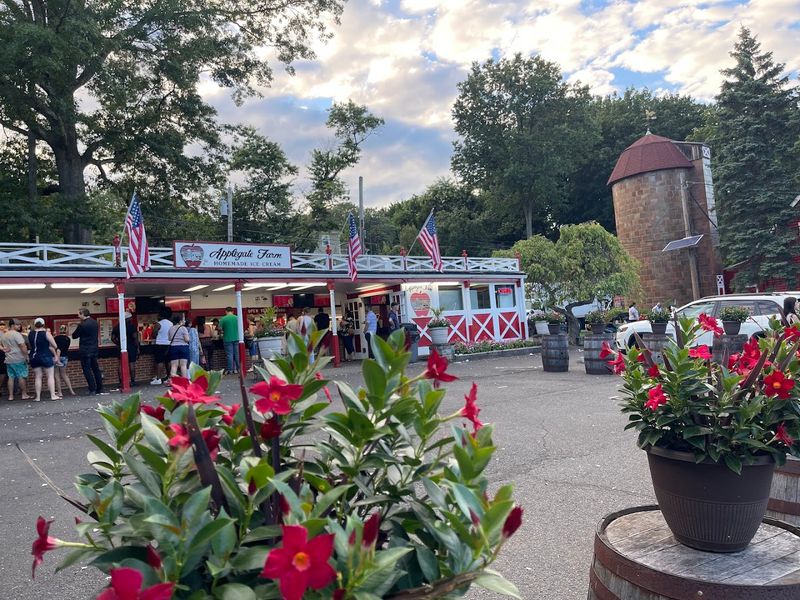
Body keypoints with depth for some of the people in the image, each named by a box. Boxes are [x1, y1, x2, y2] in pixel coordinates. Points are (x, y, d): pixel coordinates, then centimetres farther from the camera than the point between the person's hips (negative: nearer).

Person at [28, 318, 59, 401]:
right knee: (50, 376, 1)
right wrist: (55, 355, 6)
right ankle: (53, 395, -2)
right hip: (46, 357, -4)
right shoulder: (46, 333, -11)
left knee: (37, 377, 8)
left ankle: (38, 397, 9)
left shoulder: (30, 334, 2)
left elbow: (30, 346, 10)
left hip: (34, 357, 4)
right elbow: (54, 346, -8)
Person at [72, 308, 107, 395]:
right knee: (96, 369, 10)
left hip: (85, 351, -7)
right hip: (94, 349, 7)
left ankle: (92, 390, -3)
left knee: (87, 369, -1)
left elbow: (74, 336, -8)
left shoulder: (82, 325, -15)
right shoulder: (94, 322, 8)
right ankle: (99, 389, 12)